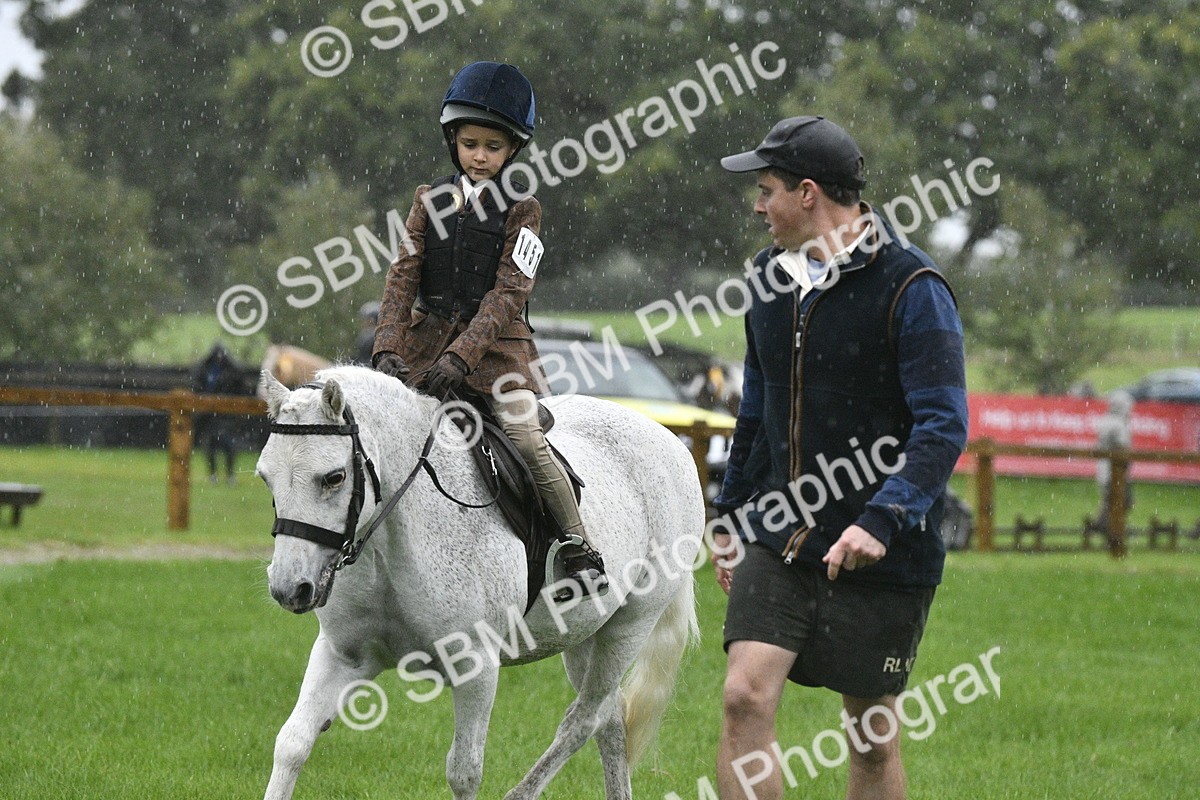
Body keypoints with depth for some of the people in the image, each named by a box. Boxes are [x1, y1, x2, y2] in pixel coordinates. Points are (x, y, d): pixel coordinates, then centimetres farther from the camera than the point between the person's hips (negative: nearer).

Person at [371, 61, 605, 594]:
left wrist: (461, 356, -24)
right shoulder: (430, 202, 9)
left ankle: (581, 550, -6)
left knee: (525, 440, -18)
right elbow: (403, 278, 1)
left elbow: (508, 294, -11)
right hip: (427, 338, 4)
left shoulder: (521, 211, -1)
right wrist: (388, 348, -15)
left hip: (496, 343, -4)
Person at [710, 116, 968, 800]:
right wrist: (732, 514, 23)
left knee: (872, 735, 5)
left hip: (880, 556, -5)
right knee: (746, 697, -13)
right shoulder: (774, 277, 10)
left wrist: (881, 520, -31)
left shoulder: (912, 289, -12)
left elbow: (944, 427, -19)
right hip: (779, 540, 5)